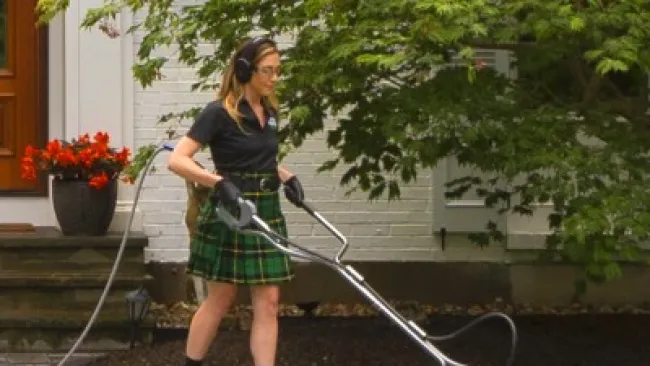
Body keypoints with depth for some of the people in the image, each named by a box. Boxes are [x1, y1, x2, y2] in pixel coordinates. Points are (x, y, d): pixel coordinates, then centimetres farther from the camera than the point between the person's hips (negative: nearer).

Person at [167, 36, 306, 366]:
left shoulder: (270, 111, 8)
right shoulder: (219, 113, -14)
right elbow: (176, 160, -21)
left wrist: (286, 176, 6)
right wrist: (219, 182, -32)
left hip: (267, 213, 6)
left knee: (267, 303, 1)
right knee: (220, 300, 3)